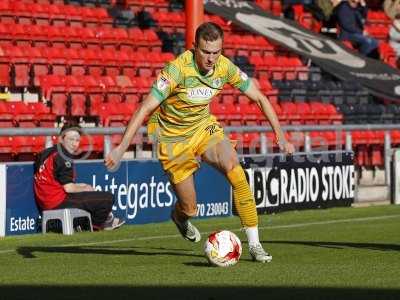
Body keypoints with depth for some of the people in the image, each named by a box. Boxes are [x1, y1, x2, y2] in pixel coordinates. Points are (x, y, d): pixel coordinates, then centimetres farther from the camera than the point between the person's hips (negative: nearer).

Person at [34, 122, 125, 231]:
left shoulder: (47, 153, 11)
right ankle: (97, 223, 17)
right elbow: (68, 188, -20)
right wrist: (85, 188, 0)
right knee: (108, 197, -10)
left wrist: (80, 186, 19)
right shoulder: (63, 159, -17)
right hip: (58, 203, -10)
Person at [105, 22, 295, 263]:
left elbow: (259, 98, -2)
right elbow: (145, 109, -29)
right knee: (190, 208, -1)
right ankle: (179, 216, 41)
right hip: (173, 138, -4)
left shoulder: (225, 67, -14)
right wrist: (122, 148, -33)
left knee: (236, 172, -22)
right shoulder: (177, 69, -29)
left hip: (203, 126, 4)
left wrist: (280, 135, -7)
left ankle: (254, 244, -16)